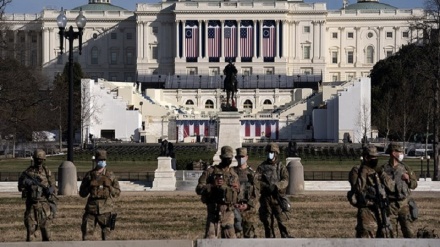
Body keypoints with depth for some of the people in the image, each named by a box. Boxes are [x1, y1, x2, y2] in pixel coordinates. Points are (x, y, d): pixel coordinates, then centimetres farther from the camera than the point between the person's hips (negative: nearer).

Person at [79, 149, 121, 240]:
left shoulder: (110, 176, 5)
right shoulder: (89, 175, 5)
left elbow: (117, 192, 6)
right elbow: (82, 193, 7)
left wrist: (109, 188, -11)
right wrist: (90, 186, -9)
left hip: (106, 210, 0)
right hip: (91, 209, 0)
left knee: (106, 236, 5)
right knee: (86, 234, -4)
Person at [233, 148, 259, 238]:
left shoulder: (252, 173, 6)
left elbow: (256, 193, 2)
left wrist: (248, 205, -10)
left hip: (249, 208, 0)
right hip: (235, 208, 0)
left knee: (250, 234, 1)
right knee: (235, 234, -4)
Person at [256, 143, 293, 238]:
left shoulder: (281, 166, 5)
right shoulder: (262, 167, 9)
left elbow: (285, 180, -7)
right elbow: (257, 180, 0)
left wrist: (276, 186, -24)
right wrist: (266, 186, -19)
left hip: (278, 197, -2)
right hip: (265, 197, 2)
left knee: (281, 219, -6)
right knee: (267, 220, 5)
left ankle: (285, 236, -1)